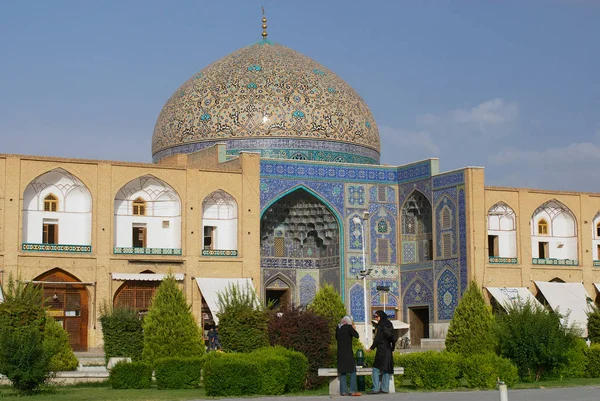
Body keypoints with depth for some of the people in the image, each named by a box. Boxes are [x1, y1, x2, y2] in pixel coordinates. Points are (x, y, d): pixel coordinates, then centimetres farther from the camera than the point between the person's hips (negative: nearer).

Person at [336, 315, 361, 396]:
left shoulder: (338, 328, 8)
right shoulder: (348, 327, -11)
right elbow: (356, 335, -7)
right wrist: (353, 328, 5)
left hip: (340, 353, 6)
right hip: (348, 353, -6)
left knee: (342, 372, 7)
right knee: (352, 371, 0)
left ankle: (343, 391, 3)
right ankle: (353, 390, -7)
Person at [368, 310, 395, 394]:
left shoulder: (380, 325, -10)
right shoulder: (389, 324, 10)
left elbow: (377, 338, -13)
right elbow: (392, 337, 13)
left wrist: (372, 347, -3)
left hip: (381, 349, -7)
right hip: (388, 349, 7)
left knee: (376, 368, -4)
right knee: (386, 369, 8)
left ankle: (376, 388, -9)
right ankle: (385, 388, 7)